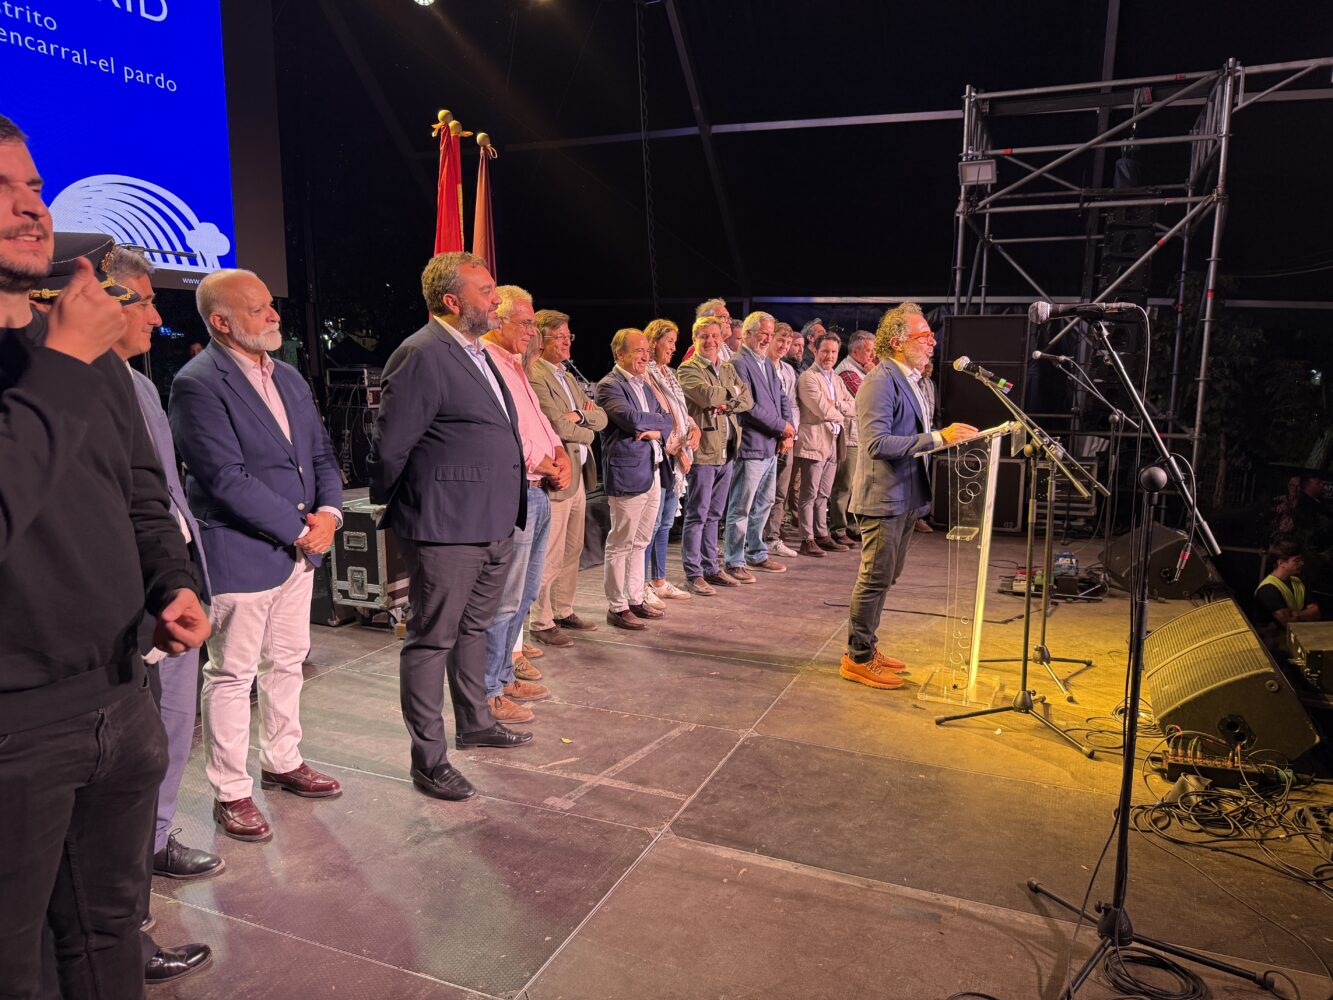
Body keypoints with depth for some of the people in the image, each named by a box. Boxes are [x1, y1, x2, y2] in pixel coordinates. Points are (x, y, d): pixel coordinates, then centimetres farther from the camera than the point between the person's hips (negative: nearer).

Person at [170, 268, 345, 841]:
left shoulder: (289, 378, 11)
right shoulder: (197, 385, -14)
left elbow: (321, 454, 13)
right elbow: (227, 478, -20)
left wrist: (329, 512, -5)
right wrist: (299, 528, -16)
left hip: (301, 543, 8)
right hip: (240, 550, -8)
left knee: (287, 661, 18)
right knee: (232, 674, 4)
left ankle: (281, 762, 35)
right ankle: (231, 792, 18)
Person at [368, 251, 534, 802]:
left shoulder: (477, 352, 14)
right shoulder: (422, 355, -16)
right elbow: (388, 446, -15)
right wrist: (397, 509, -2)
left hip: (494, 525, 10)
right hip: (445, 530, -10)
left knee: (473, 629, 23)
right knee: (432, 640, 2)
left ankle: (474, 722, 40)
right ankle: (428, 759, 15)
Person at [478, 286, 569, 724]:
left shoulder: (513, 365, 19)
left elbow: (536, 417, 23)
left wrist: (559, 451, 5)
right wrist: (541, 464, -11)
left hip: (537, 491, 11)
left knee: (524, 594, 18)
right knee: (504, 598, -3)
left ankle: (504, 675, 31)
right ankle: (487, 693, 9)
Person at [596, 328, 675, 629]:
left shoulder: (643, 384, 17)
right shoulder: (609, 386, -9)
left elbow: (668, 422, 14)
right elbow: (632, 419, -22)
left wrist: (656, 430, -8)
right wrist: (660, 420, -4)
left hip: (654, 472, 9)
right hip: (628, 474, -8)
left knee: (640, 543, 15)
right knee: (621, 544, 0)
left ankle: (635, 600, 26)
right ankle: (616, 607, 9)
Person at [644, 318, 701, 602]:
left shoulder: (668, 374, 17)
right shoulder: (646, 375, -12)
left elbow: (681, 411, 21)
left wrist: (694, 427, 0)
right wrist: (677, 451, -14)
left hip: (676, 460, 9)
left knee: (665, 523, 14)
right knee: (652, 524, -4)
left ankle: (659, 581, 23)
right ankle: (642, 586, 4)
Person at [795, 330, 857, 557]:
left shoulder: (837, 380, 19)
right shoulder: (808, 378, -8)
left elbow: (854, 409, 10)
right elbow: (823, 410, -17)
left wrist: (835, 405, -7)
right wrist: (841, 414, 0)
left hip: (834, 442, 8)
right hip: (814, 442, -8)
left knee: (823, 495, 14)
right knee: (809, 495, -2)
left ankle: (822, 536, 21)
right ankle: (807, 540, 2)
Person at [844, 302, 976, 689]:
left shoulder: (908, 380, 16)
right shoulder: (880, 381, -17)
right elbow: (877, 443, -27)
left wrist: (949, 436, 10)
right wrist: (937, 437, -29)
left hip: (905, 497, 10)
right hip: (883, 497, -10)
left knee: (883, 577, 17)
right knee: (876, 578, -3)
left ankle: (865, 647, 29)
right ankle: (857, 659, 9)